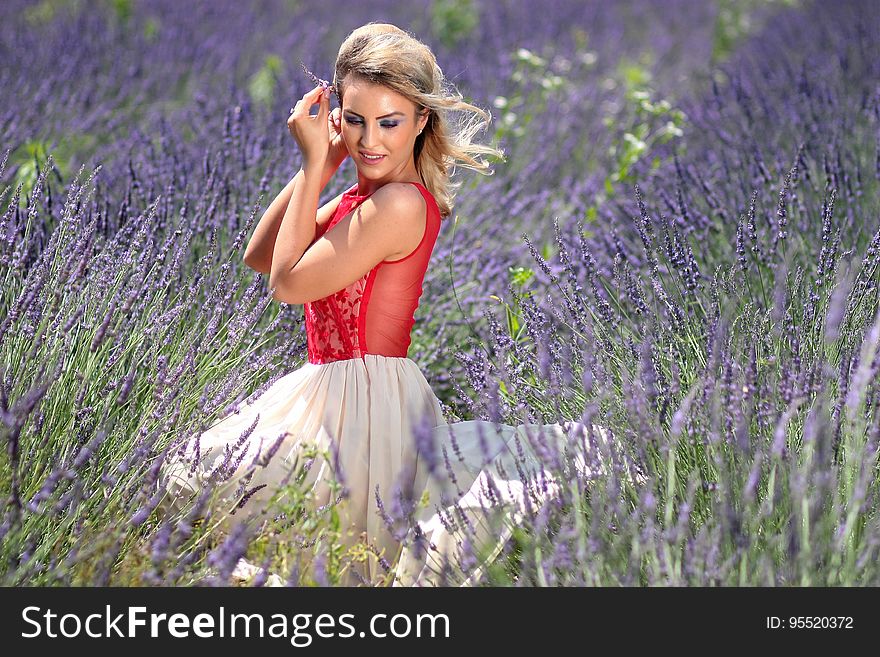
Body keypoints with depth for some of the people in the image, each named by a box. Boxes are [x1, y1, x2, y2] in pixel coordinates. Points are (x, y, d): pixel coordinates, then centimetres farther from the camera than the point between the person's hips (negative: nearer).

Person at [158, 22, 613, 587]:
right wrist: (321, 166, 1)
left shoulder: (399, 205, -20)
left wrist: (315, 165, -10)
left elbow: (288, 282, -15)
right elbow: (260, 257, 8)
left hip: (360, 405, -9)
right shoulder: (363, 197, 9)